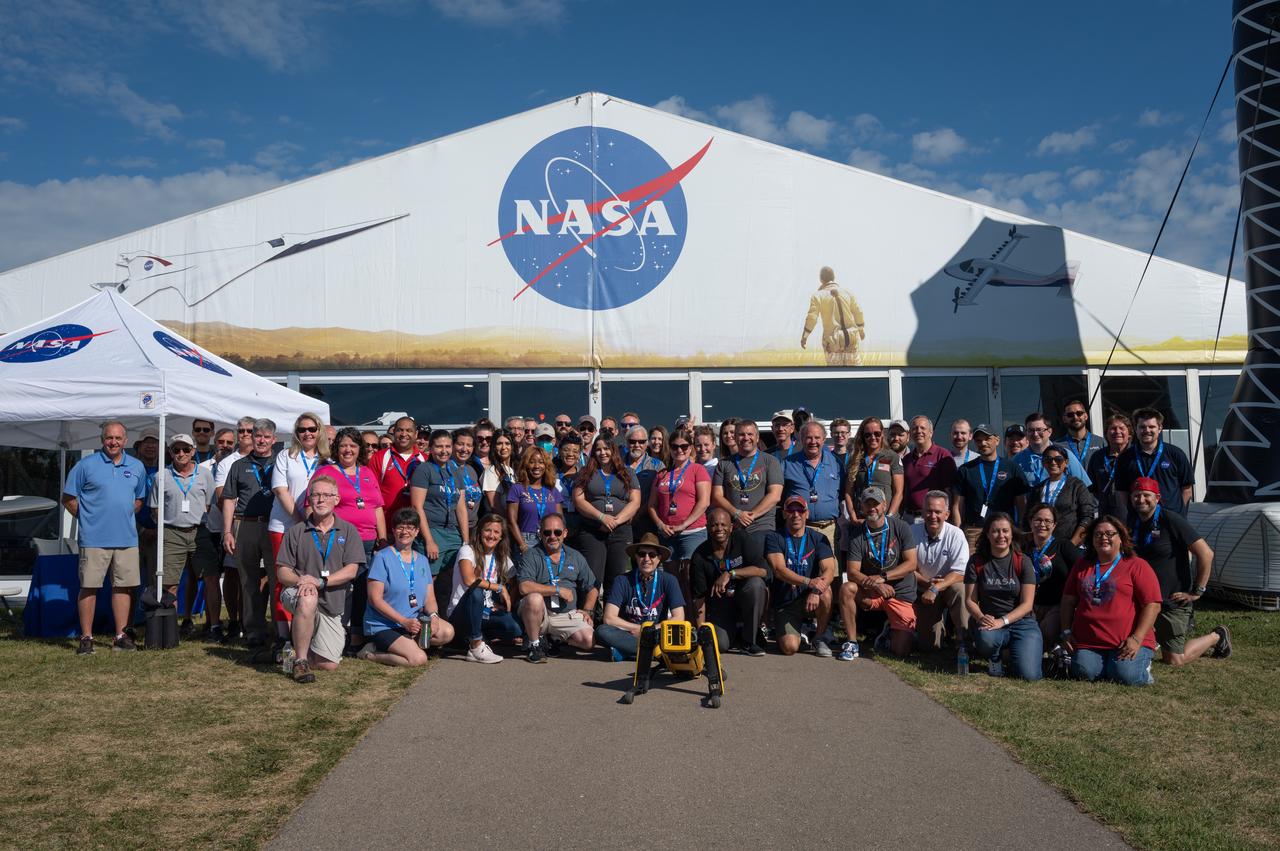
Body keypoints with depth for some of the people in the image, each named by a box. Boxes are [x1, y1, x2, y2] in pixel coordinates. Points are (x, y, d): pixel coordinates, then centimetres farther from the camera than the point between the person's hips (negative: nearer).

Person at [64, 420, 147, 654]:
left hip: (127, 538, 4)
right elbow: (68, 498, 2)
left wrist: (125, 516, 10)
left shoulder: (137, 467, 10)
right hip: (94, 538, -4)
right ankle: (86, 638, 7)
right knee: (89, 587, -1)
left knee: (124, 586, 7)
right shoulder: (86, 464, -2)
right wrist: (87, 518, -1)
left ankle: (121, 636, 14)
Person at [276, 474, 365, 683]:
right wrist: (300, 581, -21)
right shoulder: (296, 532, 6)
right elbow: (283, 572, 1)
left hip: (332, 605, 2)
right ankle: (300, 661, -23)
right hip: (297, 595, -2)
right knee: (308, 599, -40)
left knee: (329, 665, -4)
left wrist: (320, 581, -18)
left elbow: (351, 571, -5)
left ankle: (296, 646, 29)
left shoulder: (348, 531, 5)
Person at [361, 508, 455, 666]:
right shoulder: (382, 557, -7)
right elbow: (375, 598, -13)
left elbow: (429, 598, 8)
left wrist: (433, 615, -15)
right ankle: (370, 654, -4)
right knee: (419, 659, -25)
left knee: (447, 632, -20)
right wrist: (404, 621, -19)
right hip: (382, 625, -6)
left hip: (414, 620, 6)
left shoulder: (422, 560, 12)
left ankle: (405, 644, -5)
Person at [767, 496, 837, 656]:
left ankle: (820, 638, -8)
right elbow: (779, 570, -17)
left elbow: (829, 569, -12)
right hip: (784, 603, -1)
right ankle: (798, 628, 17)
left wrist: (816, 591, -33)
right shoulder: (773, 538, -3)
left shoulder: (818, 539, 2)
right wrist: (808, 582, -33)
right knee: (789, 647, -22)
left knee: (825, 593, -33)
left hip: (809, 600, 1)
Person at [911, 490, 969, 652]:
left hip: (949, 586, -1)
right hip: (923, 590, 2)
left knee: (960, 589, -37)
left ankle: (965, 639, -24)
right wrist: (926, 583, -20)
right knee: (929, 644, -4)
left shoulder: (955, 534, -14)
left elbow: (960, 573, -19)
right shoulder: (913, 532, -10)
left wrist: (935, 589, -30)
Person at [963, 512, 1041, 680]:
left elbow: (1027, 604, -6)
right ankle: (994, 659, 1)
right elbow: (970, 599, 1)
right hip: (989, 620, 0)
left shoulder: (1023, 562, -1)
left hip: (1021, 621, 0)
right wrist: (981, 618, -21)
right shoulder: (977, 562, 2)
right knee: (986, 638, -37)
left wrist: (1002, 621, -20)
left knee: (1029, 675, -21)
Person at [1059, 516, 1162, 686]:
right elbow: (1068, 600, 20)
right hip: (1087, 642, 3)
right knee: (1084, 673, -24)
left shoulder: (1137, 566, 2)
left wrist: (1137, 639, -13)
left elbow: (1152, 605, -5)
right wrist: (1066, 632, 9)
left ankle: (1142, 661, 9)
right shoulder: (1082, 565, 17)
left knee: (1126, 676, -26)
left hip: (1126, 643, -3)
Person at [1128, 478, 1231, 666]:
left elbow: (1206, 554, -16)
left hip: (1173, 603, -7)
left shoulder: (1171, 520, -14)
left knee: (1174, 660, -4)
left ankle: (1217, 637, 21)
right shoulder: (1133, 522, 7)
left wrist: (1197, 592, -13)